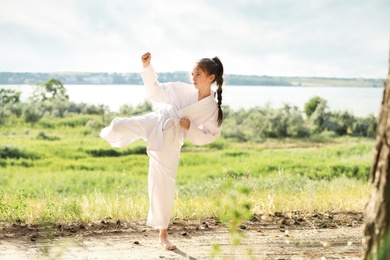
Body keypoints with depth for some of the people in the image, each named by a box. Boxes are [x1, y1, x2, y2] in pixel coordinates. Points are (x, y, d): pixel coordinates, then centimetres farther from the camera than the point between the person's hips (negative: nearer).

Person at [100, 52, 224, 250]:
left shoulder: (213, 110, -7)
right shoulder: (182, 90, -3)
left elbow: (207, 137, -1)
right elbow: (155, 91, 5)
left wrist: (189, 127, -17)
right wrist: (147, 67, -7)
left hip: (169, 142, -1)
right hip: (154, 124, 1)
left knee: (164, 186, 0)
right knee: (120, 126, -25)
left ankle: (163, 234, 19)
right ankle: (115, 132, 20)